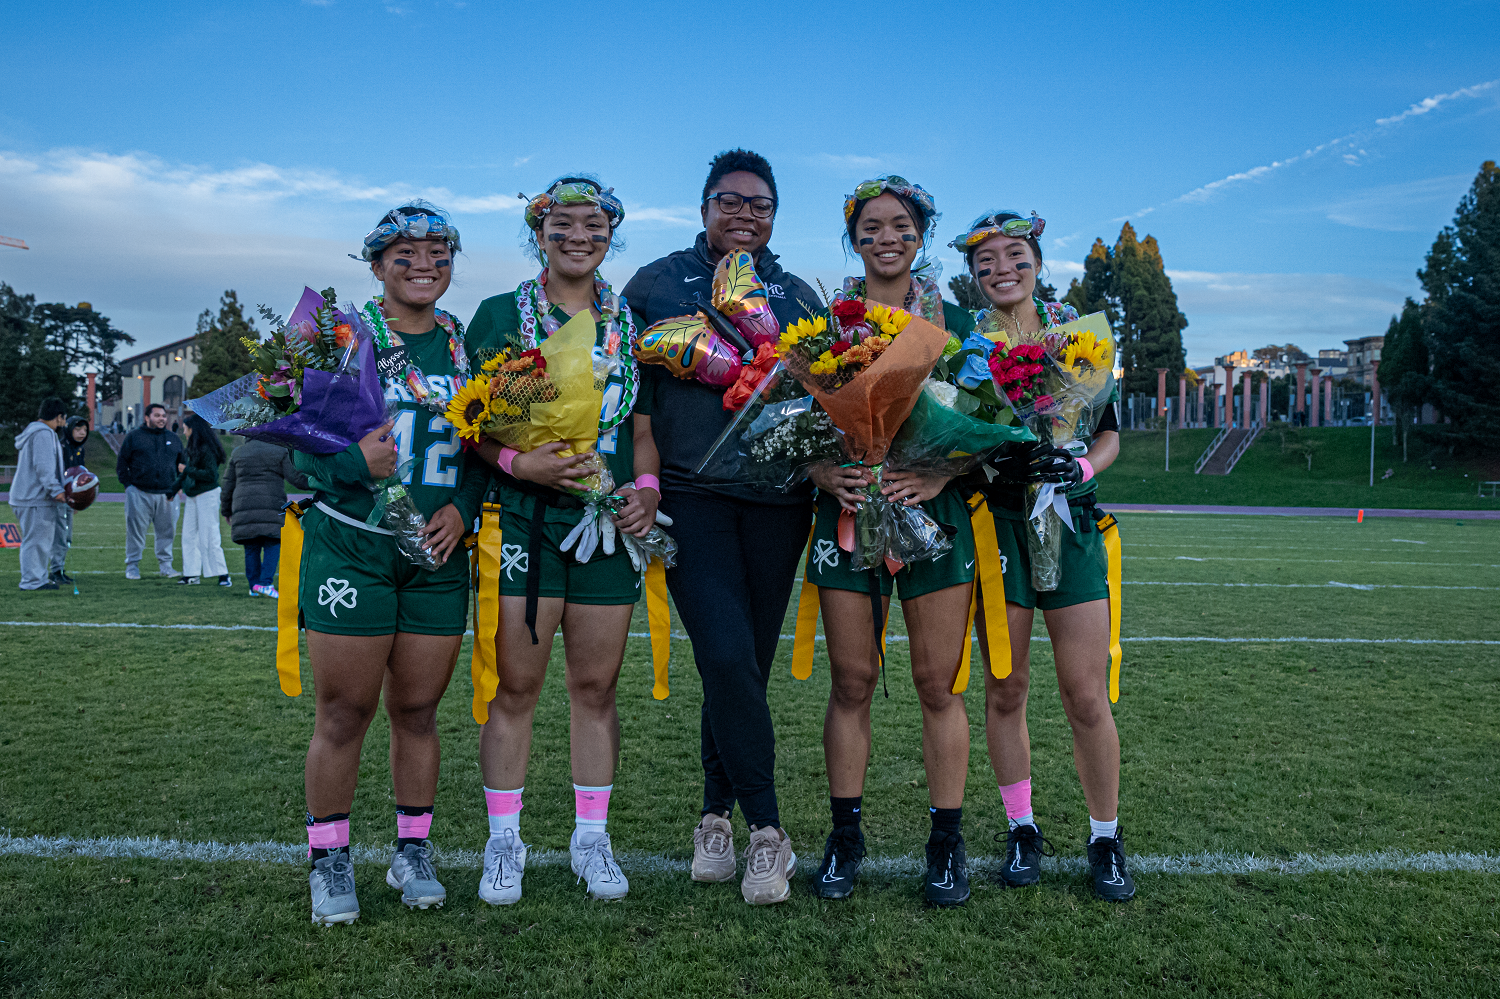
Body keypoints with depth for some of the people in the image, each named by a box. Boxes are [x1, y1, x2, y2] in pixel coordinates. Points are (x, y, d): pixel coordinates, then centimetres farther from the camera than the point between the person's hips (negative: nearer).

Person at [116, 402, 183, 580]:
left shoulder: (173, 439, 15)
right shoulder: (134, 436, 6)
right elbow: (121, 463, 7)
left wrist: (176, 487, 9)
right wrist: (128, 484, -3)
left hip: (166, 494, 3)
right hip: (139, 493, -3)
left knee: (167, 531, 4)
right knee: (136, 530, 0)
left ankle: (165, 565, 14)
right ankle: (132, 565, 9)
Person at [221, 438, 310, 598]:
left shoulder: (237, 454, 15)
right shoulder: (279, 452, 5)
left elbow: (227, 485, 17)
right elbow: (295, 478, -2)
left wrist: (226, 511, 24)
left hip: (244, 508, 3)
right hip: (272, 506, -3)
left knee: (251, 548, 10)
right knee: (273, 545, 2)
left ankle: (254, 586, 14)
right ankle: (265, 583, -10)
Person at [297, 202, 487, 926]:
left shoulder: (464, 343, 10)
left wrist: (462, 506, -4)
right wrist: (354, 462, -22)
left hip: (437, 551, 3)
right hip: (349, 546, -2)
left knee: (418, 710, 9)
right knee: (343, 712, 1)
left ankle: (413, 852, 25)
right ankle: (329, 862, 18)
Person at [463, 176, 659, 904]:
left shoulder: (632, 323, 13)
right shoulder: (499, 314, 5)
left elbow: (643, 423, 13)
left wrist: (647, 485, -5)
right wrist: (517, 461, -17)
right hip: (522, 519, -2)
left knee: (596, 687, 8)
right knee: (515, 685, 1)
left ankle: (591, 838, 21)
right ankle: (504, 841, 16)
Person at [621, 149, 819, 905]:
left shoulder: (798, 297, 15)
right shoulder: (656, 285, 8)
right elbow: (630, 393, 6)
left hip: (776, 501, 3)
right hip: (690, 495, -2)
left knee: (747, 665, 6)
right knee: (727, 658, -14)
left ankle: (718, 815, 22)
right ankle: (766, 831, -2)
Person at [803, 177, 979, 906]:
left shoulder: (954, 321, 8)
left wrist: (940, 474, -13)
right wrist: (823, 472, -12)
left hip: (934, 510, 0)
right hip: (848, 510, 0)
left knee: (938, 683, 2)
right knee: (852, 681, 5)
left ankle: (947, 843, 16)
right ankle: (845, 836, 19)